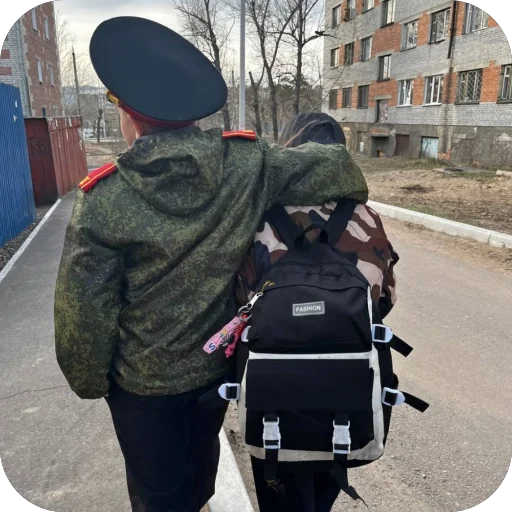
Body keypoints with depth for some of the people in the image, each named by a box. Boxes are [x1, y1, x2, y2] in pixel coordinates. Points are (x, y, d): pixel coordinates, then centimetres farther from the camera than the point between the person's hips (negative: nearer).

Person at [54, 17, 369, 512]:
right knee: (201, 455, 34)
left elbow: (85, 310, -19)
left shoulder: (103, 198, -24)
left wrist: (91, 383, -1)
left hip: (144, 379, -3)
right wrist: (355, 204, 11)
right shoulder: (245, 163, -18)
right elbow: (334, 166, -12)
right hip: (218, 361, 4)